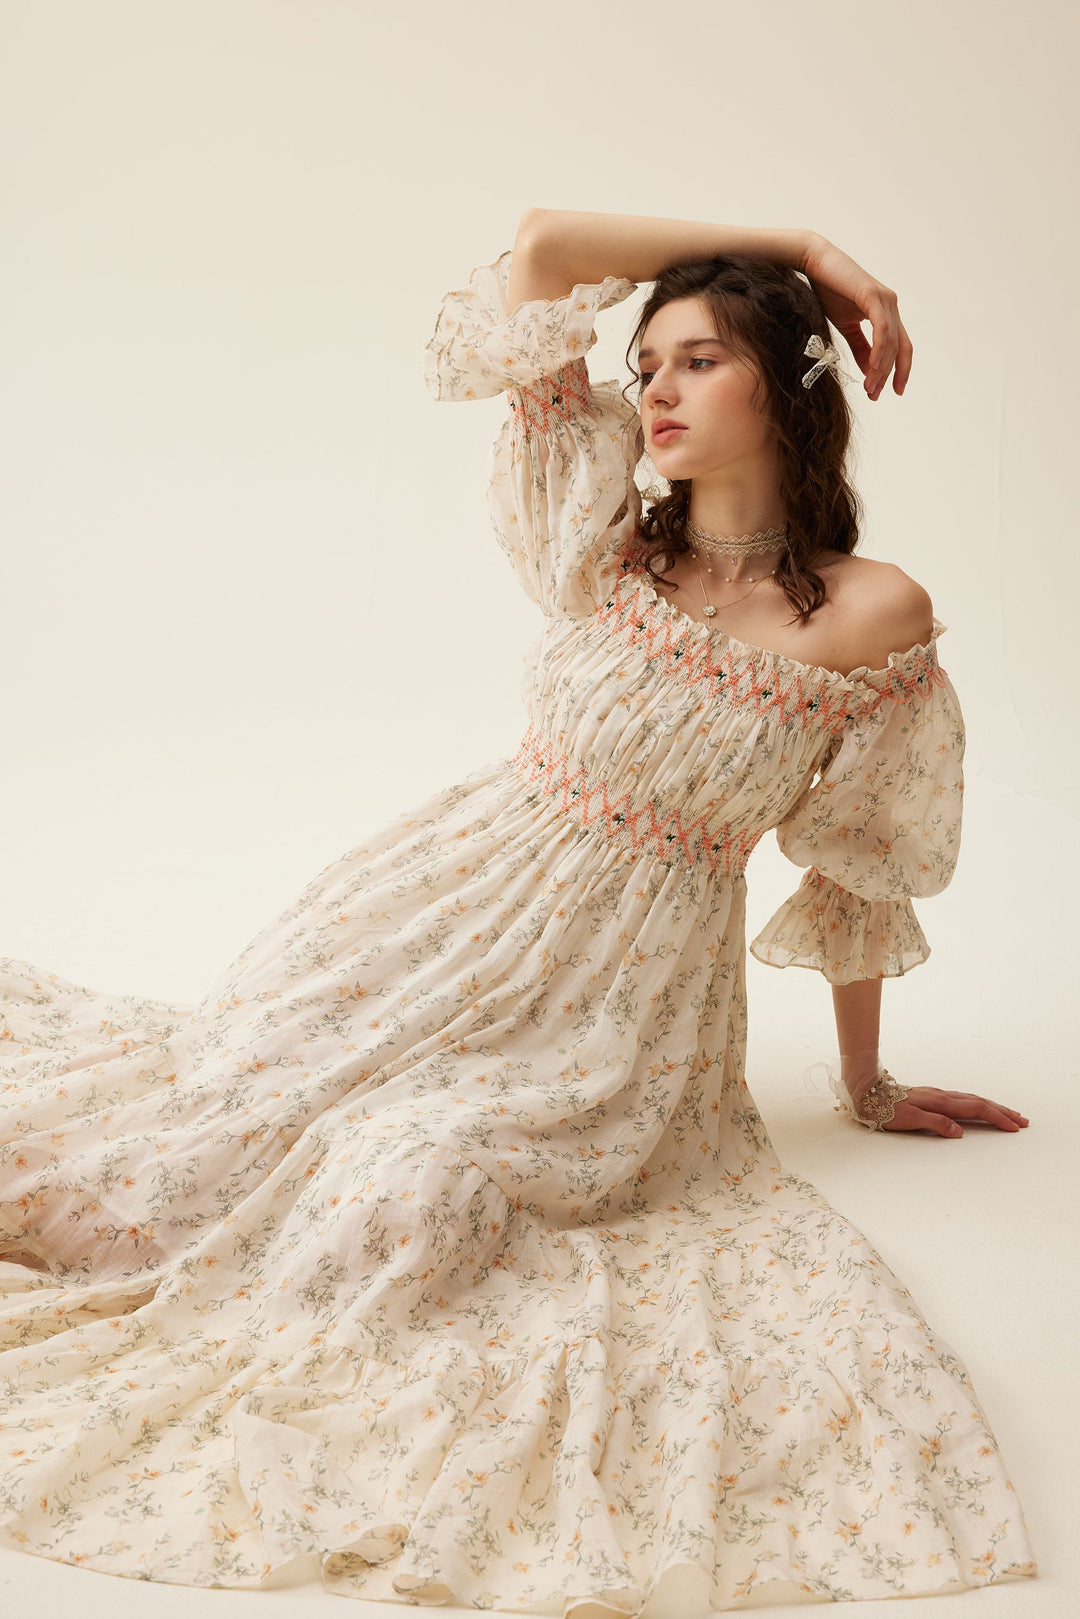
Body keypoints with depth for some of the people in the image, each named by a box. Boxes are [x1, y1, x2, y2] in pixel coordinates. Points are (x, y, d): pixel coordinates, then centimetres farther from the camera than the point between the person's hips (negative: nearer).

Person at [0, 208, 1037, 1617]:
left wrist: (868, 1085, 12)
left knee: (393, 1208, -23)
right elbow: (540, 248, -7)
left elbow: (864, 863, 2)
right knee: (210, 1125, 1)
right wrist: (801, 245, -4)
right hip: (448, 921, 2)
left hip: (626, 1009, -2)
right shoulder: (607, 538, -4)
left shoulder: (874, 617, -9)